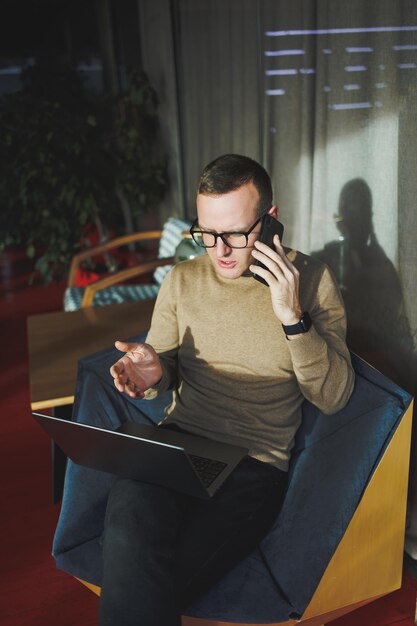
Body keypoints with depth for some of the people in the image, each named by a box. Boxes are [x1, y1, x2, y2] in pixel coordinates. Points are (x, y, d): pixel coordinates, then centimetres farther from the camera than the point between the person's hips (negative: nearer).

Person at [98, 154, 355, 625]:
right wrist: (151, 375, -9)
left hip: (257, 463, -2)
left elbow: (333, 397, -5)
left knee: (142, 584, -23)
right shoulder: (182, 280, 8)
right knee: (131, 529, -31)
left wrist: (292, 315, -17)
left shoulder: (311, 281, 0)